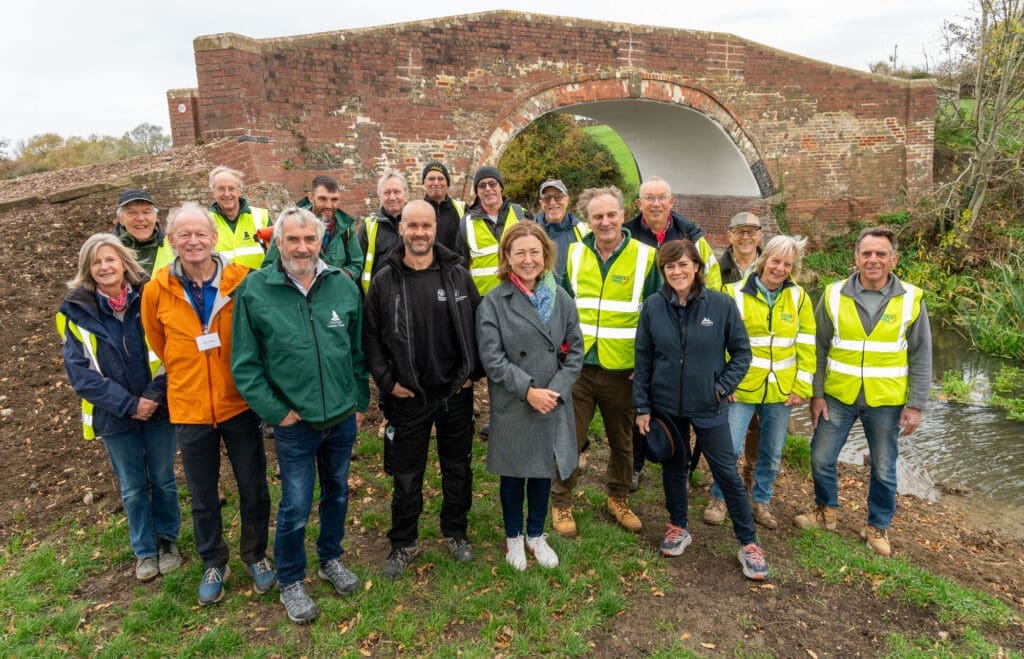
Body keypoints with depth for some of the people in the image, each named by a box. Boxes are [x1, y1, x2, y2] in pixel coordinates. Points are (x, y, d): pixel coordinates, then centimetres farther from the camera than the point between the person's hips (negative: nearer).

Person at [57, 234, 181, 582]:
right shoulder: (76, 310, -5)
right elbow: (79, 370, -8)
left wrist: (153, 395, -16)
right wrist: (127, 404, -15)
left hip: (158, 408, 0)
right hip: (114, 417, 0)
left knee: (163, 479, 13)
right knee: (133, 488, 12)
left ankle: (167, 539, 35)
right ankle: (144, 550, 31)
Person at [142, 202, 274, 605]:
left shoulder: (241, 280, -11)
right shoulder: (157, 290, -7)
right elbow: (159, 345, 10)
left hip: (239, 403, -1)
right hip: (189, 409, 1)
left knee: (253, 488, 12)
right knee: (203, 497, 16)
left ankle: (256, 556, 35)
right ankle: (214, 564, 37)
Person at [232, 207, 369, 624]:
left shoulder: (344, 286, -3)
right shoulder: (254, 291, -11)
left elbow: (358, 350, 6)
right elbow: (244, 364, -8)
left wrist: (360, 401, 7)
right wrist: (276, 411, -10)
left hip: (343, 418, 3)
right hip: (294, 423, -3)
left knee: (337, 494, 20)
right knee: (295, 507, 6)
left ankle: (331, 559, 43)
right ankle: (291, 583, 30)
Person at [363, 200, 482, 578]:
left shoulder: (457, 275, -2)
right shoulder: (385, 280, -5)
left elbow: (477, 326, 4)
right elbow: (370, 336, 0)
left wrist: (473, 372, -1)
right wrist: (387, 381, -6)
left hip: (456, 393, 1)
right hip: (408, 397, -1)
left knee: (457, 469, 16)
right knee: (406, 476, 10)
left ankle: (456, 533, 37)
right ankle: (403, 545, 29)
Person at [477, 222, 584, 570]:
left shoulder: (560, 298, 1)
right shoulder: (493, 302, -9)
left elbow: (575, 349, 2)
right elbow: (492, 358, -13)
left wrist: (556, 389, -10)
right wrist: (528, 390, -18)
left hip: (554, 404, 3)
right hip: (512, 407, -3)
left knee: (544, 470, 16)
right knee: (514, 473, 13)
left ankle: (536, 535, 38)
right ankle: (514, 537, 35)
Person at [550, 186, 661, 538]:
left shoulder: (644, 257, -5)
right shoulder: (574, 254, 2)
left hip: (623, 370, -1)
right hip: (577, 365, 1)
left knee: (622, 440, 16)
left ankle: (618, 498, 37)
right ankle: (561, 503, 25)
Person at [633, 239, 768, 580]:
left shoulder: (721, 304, -11)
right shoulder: (653, 306, -6)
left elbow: (742, 352, -1)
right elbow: (643, 359, 0)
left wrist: (723, 387, -9)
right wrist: (642, 407, 0)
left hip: (709, 406, -2)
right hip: (666, 405, 2)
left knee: (727, 473, 5)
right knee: (673, 468, 16)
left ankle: (749, 543, 19)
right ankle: (678, 527, 37)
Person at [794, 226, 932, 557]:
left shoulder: (911, 299, -7)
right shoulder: (834, 295, -5)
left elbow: (921, 357, -2)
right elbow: (818, 349, 0)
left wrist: (916, 404, -5)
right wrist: (816, 394, -2)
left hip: (887, 401, -1)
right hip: (837, 396, 1)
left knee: (883, 470, 11)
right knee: (821, 458, 9)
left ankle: (877, 527, 33)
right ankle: (826, 512, 35)